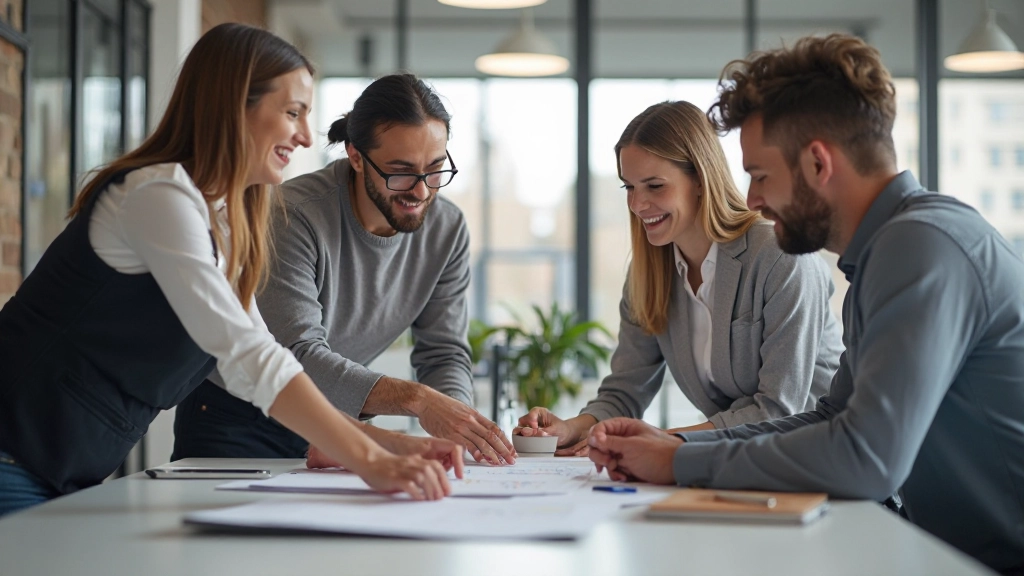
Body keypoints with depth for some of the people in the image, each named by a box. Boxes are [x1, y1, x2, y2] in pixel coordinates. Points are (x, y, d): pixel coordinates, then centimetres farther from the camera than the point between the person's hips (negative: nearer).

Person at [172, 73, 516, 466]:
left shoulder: (447, 229, -6)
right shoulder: (292, 216, -24)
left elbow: (445, 354, -4)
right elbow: (298, 356, -33)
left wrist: (454, 415, -28)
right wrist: (416, 399, -44)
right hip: (235, 422, -4)